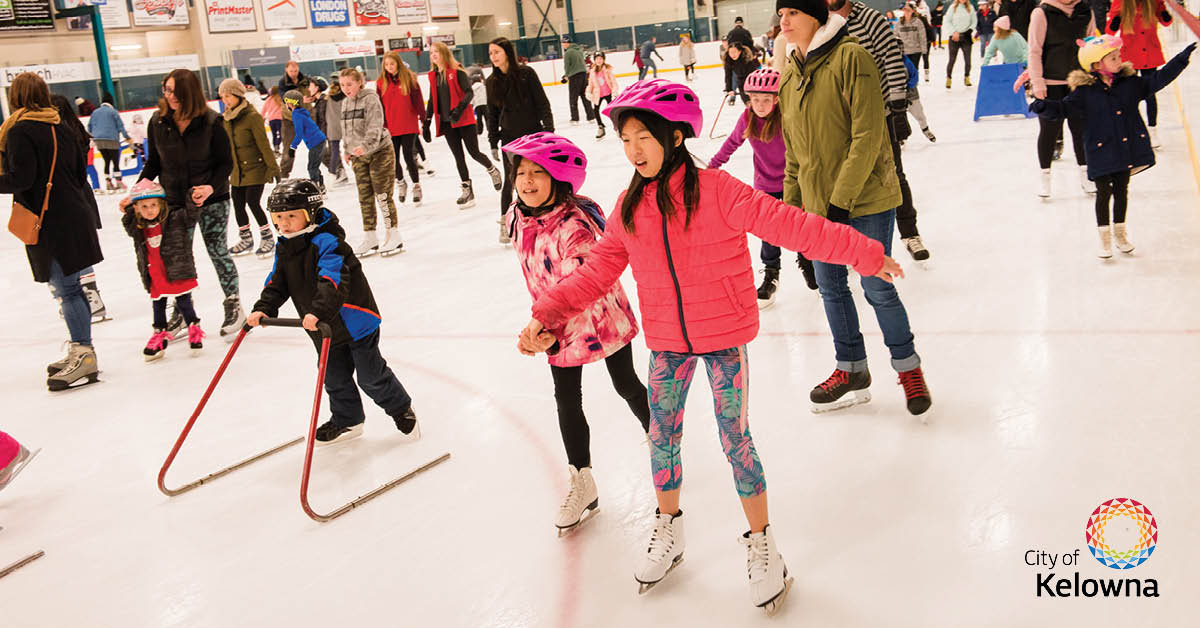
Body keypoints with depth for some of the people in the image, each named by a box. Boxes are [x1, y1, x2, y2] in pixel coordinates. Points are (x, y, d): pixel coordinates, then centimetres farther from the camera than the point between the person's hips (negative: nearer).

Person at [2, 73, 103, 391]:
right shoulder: (62, 127, 11)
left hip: (51, 222, -8)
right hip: (75, 215, 8)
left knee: (66, 288, -6)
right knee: (71, 287, 14)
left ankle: (83, 355, -4)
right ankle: (80, 352, 21)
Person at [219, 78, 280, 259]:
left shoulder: (252, 116, -14)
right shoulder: (226, 118, 8)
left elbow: (264, 144, -14)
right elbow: (226, 145, 16)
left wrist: (273, 168, -15)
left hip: (256, 169, -7)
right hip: (237, 171, 7)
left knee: (253, 202, -9)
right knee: (237, 204, 8)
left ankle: (267, 238, 9)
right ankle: (246, 239, 26)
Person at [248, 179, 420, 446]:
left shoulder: (326, 241, -22)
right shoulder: (284, 248, 4)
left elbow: (333, 280, -35)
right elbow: (277, 283, 8)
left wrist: (319, 311, -47)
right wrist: (263, 309, -9)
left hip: (355, 321, -8)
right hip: (325, 328, 8)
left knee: (371, 376, 3)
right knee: (334, 378, 18)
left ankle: (402, 409, 25)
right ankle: (347, 420, 38)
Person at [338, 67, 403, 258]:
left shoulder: (371, 99, -13)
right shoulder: (345, 103, 10)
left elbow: (375, 127, -24)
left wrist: (365, 145, -36)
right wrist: (348, 151, 21)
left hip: (380, 152, -7)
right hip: (359, 156, 7)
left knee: (383, 195, -5)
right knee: (364, 198, 7)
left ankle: (394, 237, 4)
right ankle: (369, 238, 15)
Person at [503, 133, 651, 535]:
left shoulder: (575, 225, -31)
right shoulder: (517, 218, -7)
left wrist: (551, 335, -41)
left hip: (603, 318, -6)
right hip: (558, 328, 6)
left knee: (626, 386, 16)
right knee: (566, 400, 9)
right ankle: (582, 483, 24)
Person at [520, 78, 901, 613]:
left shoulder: (716, 190, -18)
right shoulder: (629, 207, -2)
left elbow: (790, 226, -19)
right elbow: (597, 271, 4)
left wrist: (864, 255, -19)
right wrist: (546, 314, -2)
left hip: (722, 336, -4)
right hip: (667, 341, 5)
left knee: (734, 437, 2)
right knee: (661, 434, 12)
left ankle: (761, 542, 24)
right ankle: (668, 529, 37)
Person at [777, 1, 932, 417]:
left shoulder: (851, 57, -13)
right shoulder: (788, 78, 9)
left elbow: (868, 136, -18)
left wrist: (841, 200, -21)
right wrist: (791, 203, 13)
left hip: (866, 199, -7)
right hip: (818, 204, 7)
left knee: (876, 287, 0)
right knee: (830, 286, 12)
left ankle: (908, 368, 22)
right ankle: (852, 371, 29)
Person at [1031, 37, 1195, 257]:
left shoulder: (1130, 82, 2)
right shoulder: (1084, 91, -10)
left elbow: (1157, 80, 9)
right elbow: (1062, 107, -11)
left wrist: (1182, 58, 7)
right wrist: (1043, 107, -29)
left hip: (1127, 148, 4)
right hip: (1101, 151, -4)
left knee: (1122, 190, 14)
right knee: (1104, 192, 2)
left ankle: (1120, 232, 30)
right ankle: (1104, 237, 16)